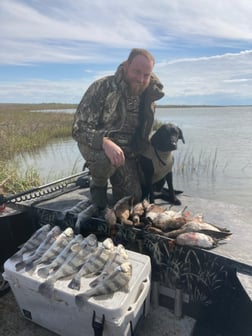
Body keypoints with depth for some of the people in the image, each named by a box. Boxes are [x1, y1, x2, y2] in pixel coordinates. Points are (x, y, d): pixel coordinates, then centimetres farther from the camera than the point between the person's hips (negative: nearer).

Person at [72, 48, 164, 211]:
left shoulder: (147, 96, -5)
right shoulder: (103, 87, -21)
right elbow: (79, 128, -28)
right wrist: (105, 143, -43)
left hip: (127, 151, 5)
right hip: (96, 145, -4)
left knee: (134, 198, -1)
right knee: (107, 159, -40)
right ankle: (98, 185, -3)